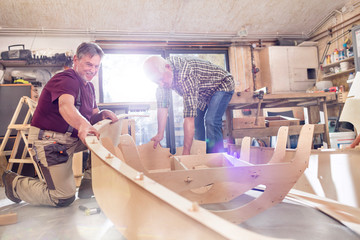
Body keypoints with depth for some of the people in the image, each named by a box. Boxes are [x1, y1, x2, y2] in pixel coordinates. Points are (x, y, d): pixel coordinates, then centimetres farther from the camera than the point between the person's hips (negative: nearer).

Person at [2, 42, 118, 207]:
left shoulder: (89, 86, 11)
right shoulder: (66, 79, -19)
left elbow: (92, 116, 11)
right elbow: (65, 106, -41)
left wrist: (103, 114, -13)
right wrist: (82, 124, -61)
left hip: (72, 138, 9)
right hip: (48, 139, -9)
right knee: (65, 198, -8)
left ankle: (87, 185, 9)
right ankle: (15, 182, 14)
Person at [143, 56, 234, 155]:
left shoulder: (185, 74, -42)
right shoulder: (162, 73, -18)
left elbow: (190, 114, -45)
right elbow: (162, 103, -13)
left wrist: (186, 151, -44)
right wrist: (160, 134, -17)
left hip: (222, 85, -8)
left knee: (211, 122, -26)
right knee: (197, 122, 7)